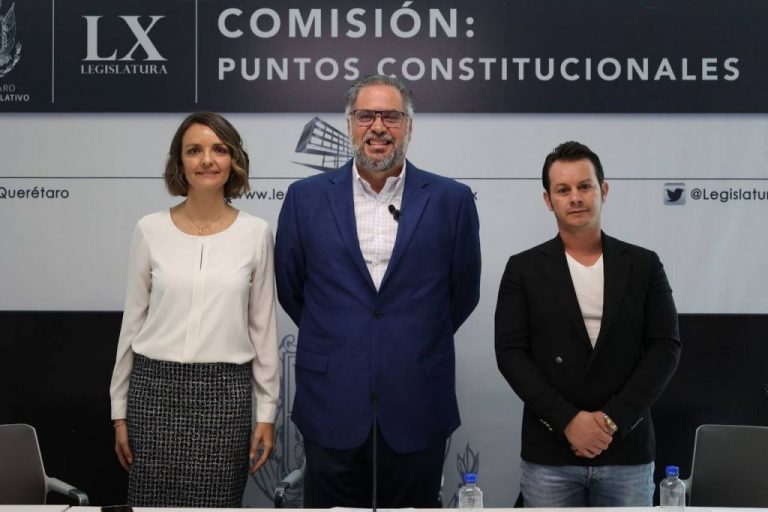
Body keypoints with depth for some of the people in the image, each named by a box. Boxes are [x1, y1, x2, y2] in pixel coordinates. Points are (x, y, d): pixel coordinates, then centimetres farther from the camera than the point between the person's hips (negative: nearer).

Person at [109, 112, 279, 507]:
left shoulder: (255, 233, 1)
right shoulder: (151, 230, 1)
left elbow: (263, 327, 5)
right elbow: (133, 322, 6)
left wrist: (267, 412, 3)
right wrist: (120, 409, 6)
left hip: (226, 392, 0)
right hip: (156, 388, 0)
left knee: (216, 504, 5)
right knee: (153, 504, 5)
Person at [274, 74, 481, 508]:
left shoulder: (452, 200, 0)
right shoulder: (307, 198, 2)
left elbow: (464, 291, 10)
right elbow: (289, 286, 12)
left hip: (417, 410, 0)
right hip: (332, 406, 1)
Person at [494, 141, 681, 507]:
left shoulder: (643, 265, 5)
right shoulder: (523, 269, 3)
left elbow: (665, 347, 0)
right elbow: (510, 352, -4)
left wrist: (613, 419, -10)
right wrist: (568, 420, -13)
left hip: (627, 452, 1)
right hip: (549, 455, -1)